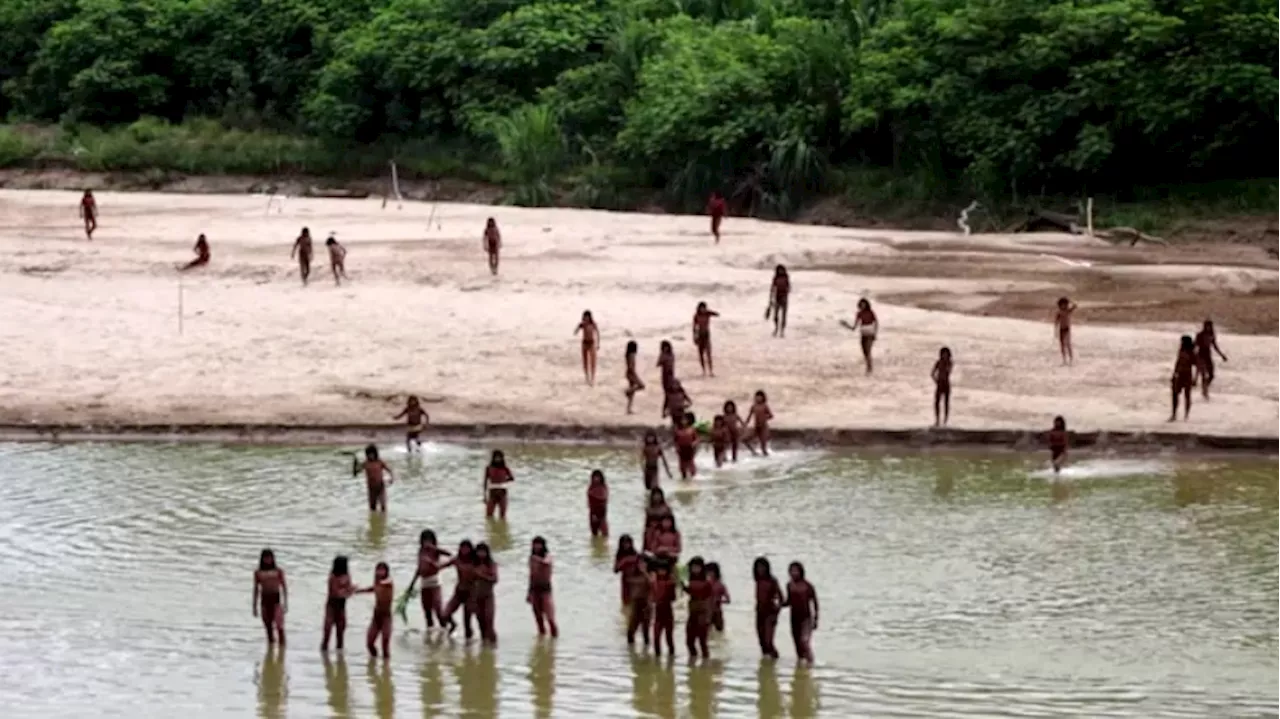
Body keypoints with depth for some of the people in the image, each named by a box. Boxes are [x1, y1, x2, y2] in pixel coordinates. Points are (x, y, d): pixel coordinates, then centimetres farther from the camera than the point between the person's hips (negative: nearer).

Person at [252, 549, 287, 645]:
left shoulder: (278, 571, 4)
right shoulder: (258, 573, 9)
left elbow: (284, 587, 6)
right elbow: (256, 590, 12)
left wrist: (285, 603, -1)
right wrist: (255, 606, 11)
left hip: (276, 600, -3)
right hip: (264, 600, 3)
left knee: (279, 626, -14)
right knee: (268, 627, 6)